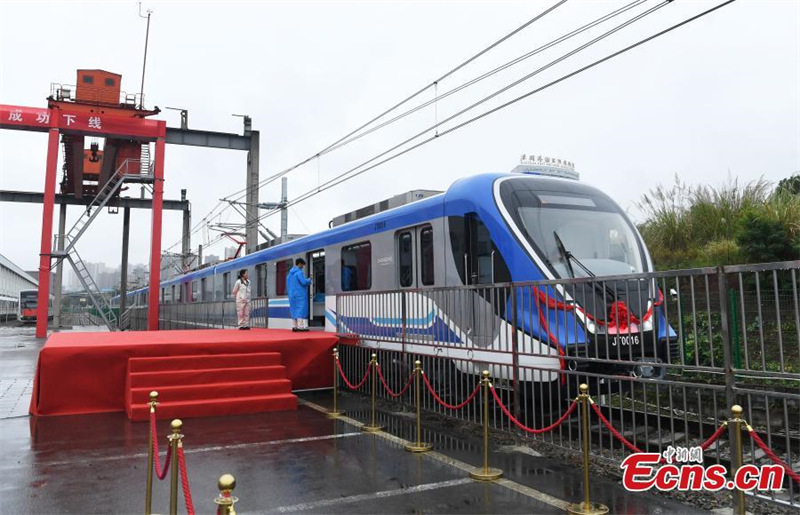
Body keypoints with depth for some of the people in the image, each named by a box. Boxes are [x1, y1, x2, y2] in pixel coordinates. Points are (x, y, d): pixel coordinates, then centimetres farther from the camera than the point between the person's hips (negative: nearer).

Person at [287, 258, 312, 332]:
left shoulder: (290, 273, 14)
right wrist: (309, 280, -1)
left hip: (292, 295, 8)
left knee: (294, 310, 10)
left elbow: (288, 284, 21)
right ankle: (300, 326, -11)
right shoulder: (299, 272, -13)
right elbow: (304, 282, -20)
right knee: (301, 309, -7)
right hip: (300, 295, -8)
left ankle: (294, 326, 11)